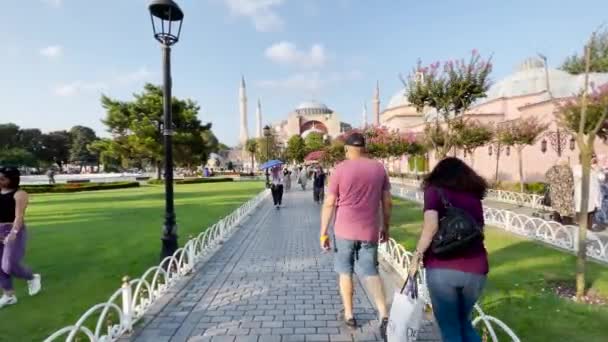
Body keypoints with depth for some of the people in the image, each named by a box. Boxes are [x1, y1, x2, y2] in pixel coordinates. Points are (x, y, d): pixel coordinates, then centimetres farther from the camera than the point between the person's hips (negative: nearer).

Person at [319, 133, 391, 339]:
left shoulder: (340, 169, -7)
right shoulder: (379, 168, 2)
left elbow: (329, 203, -7)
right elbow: (387, 202, 6)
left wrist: (323, 233, 0)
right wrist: (386, 228, 17)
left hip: (344, 230, -2)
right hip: (369, 231, 2)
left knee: (345, 271, 14)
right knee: (371, 272, 13)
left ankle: (349, 315, 25)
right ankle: (384, 315, 1)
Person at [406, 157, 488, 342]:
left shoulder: (434, 190, 3)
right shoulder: (474, 195, 17)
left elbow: (431, 226, -13)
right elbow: (477, 231, 17)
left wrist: (417, 256, -4)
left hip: (442, 269, -4)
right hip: (476, 270, 5)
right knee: (464, 321, 28)